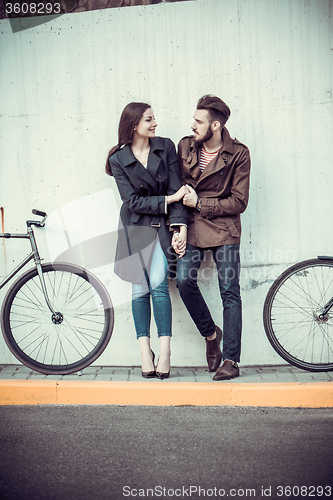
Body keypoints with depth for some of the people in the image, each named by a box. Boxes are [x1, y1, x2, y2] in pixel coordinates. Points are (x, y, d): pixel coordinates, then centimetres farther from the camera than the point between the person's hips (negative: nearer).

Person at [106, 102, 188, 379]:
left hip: (163, 226, 0)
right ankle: (145, 353, 7)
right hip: (135, 228, 0)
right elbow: (133, 201, -9)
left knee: (158, 284, -13)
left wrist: (179, 226, -13)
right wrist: (169, 199, -13)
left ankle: (165, 352, -10)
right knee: (140, 289, 0)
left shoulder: (166, 147, 1)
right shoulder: (119, 159, -3)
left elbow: (176, 188, -3)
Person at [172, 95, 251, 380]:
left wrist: (199, 203, -11)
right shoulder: (185, 147, 5)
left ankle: (231, 360, 3)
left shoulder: (238, 154, -6)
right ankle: (210, 333, 14)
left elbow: (239, 202, -7)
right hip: (192, 225, 3)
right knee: (184, 280, -13)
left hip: (224, 228, -3)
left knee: (230, 291, -5)